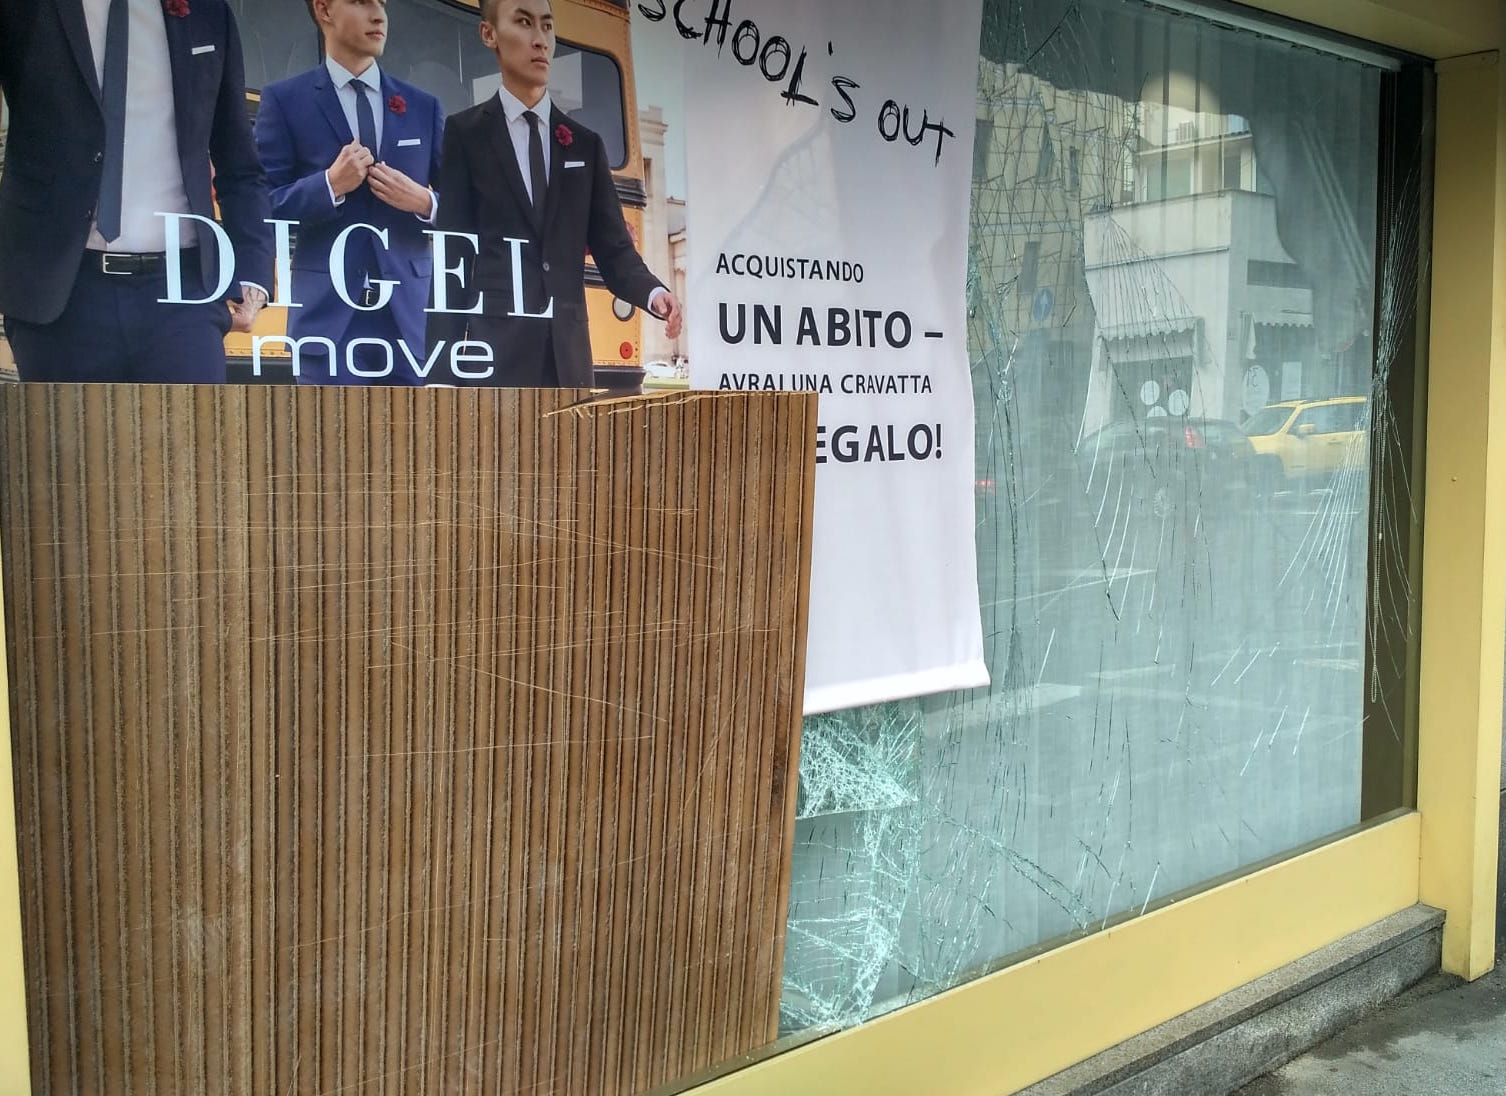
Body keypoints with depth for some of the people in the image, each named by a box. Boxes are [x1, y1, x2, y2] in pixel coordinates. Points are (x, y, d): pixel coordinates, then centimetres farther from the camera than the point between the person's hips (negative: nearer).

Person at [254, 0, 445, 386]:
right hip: (329, 311, -3)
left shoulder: (423, 106, 15)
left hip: (409, 312, 3)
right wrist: (330, 185, -14)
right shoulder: (284, 100, 6)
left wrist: (424, 202, -7)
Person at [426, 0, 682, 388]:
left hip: (569, 355, 4)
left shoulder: (586, 144, 15)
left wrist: (653, 291, -11)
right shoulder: (466, 133, 5)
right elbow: (451, 256, 1)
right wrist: (444, 359, -6)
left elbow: (612, 249, 12)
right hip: (494, 351, -4)